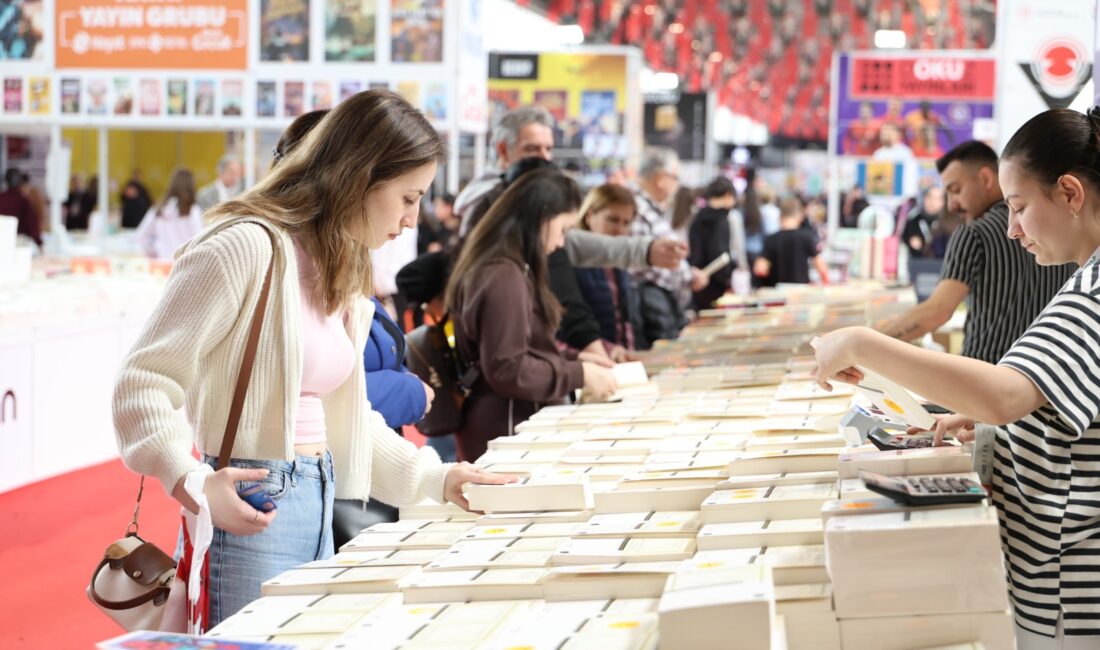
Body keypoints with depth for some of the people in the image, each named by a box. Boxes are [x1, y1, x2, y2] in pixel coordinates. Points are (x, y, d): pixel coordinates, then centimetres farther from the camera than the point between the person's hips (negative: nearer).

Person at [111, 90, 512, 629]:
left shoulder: (343, 276, 15)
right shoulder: (248, 247, -14)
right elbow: (145, 381, -16)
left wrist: (436, 479, 12)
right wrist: (192, 484, -28)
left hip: (317, 508, 9)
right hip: (248, 516, -9)